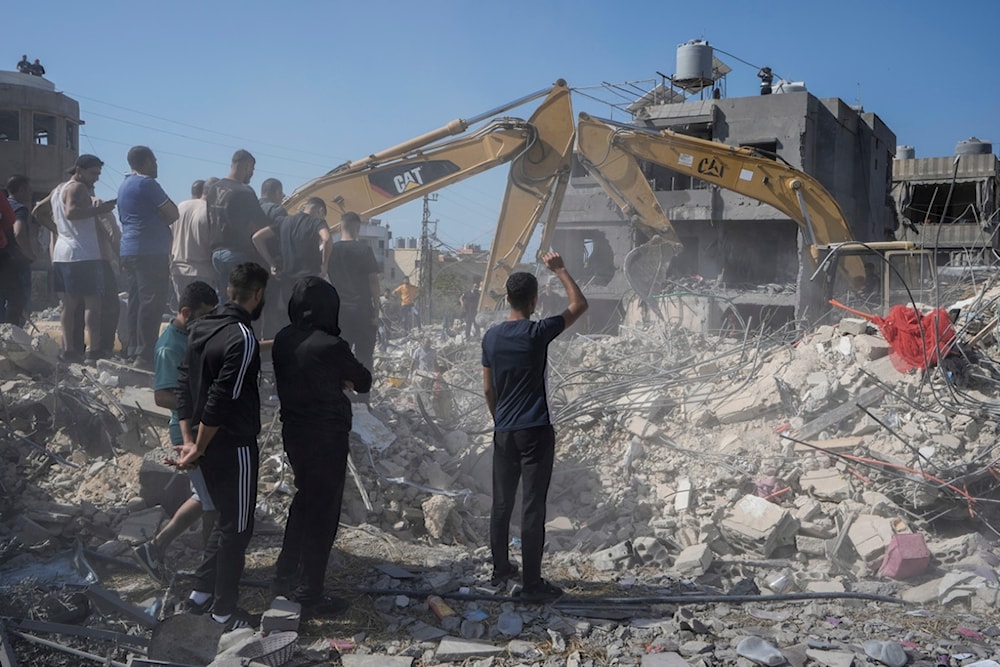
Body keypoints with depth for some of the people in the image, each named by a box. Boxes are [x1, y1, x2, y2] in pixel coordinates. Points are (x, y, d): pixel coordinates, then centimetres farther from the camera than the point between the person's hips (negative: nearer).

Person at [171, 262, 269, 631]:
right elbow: (221, 401, -25)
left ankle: (201, 592, 32)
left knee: (226, 518, 24)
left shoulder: (200, 327, 5)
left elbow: (184, 384, 6)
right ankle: (223, 611, 20)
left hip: (208, 445, 9)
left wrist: (189, 440, 3)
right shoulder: (243, 339, -23)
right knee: (237, 527, 7)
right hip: (234, 447, -9)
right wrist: (198, 449, -14)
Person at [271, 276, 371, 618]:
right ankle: (309, 595, 15)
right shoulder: (330, 346, -22)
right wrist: (347, 378, 12)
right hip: (326, 437, -7)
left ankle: (285, 575, 37)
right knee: (323, 513, 5)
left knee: (305, 498, 25)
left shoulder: (283, 340, -1)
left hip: (293, 431, 8)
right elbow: (363, 382, -8)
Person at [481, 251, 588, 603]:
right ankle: (532, 584, 5)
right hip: (535, 432, -5)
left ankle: (500, 568, 29)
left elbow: (488, 390, 9)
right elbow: (580, 305, -1)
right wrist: (560, 269, 6)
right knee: (533, 507, -1)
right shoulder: (538, 332, -12)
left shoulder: (491, 336, 3)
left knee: (502, 503, 15)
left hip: (504, 432, 5)